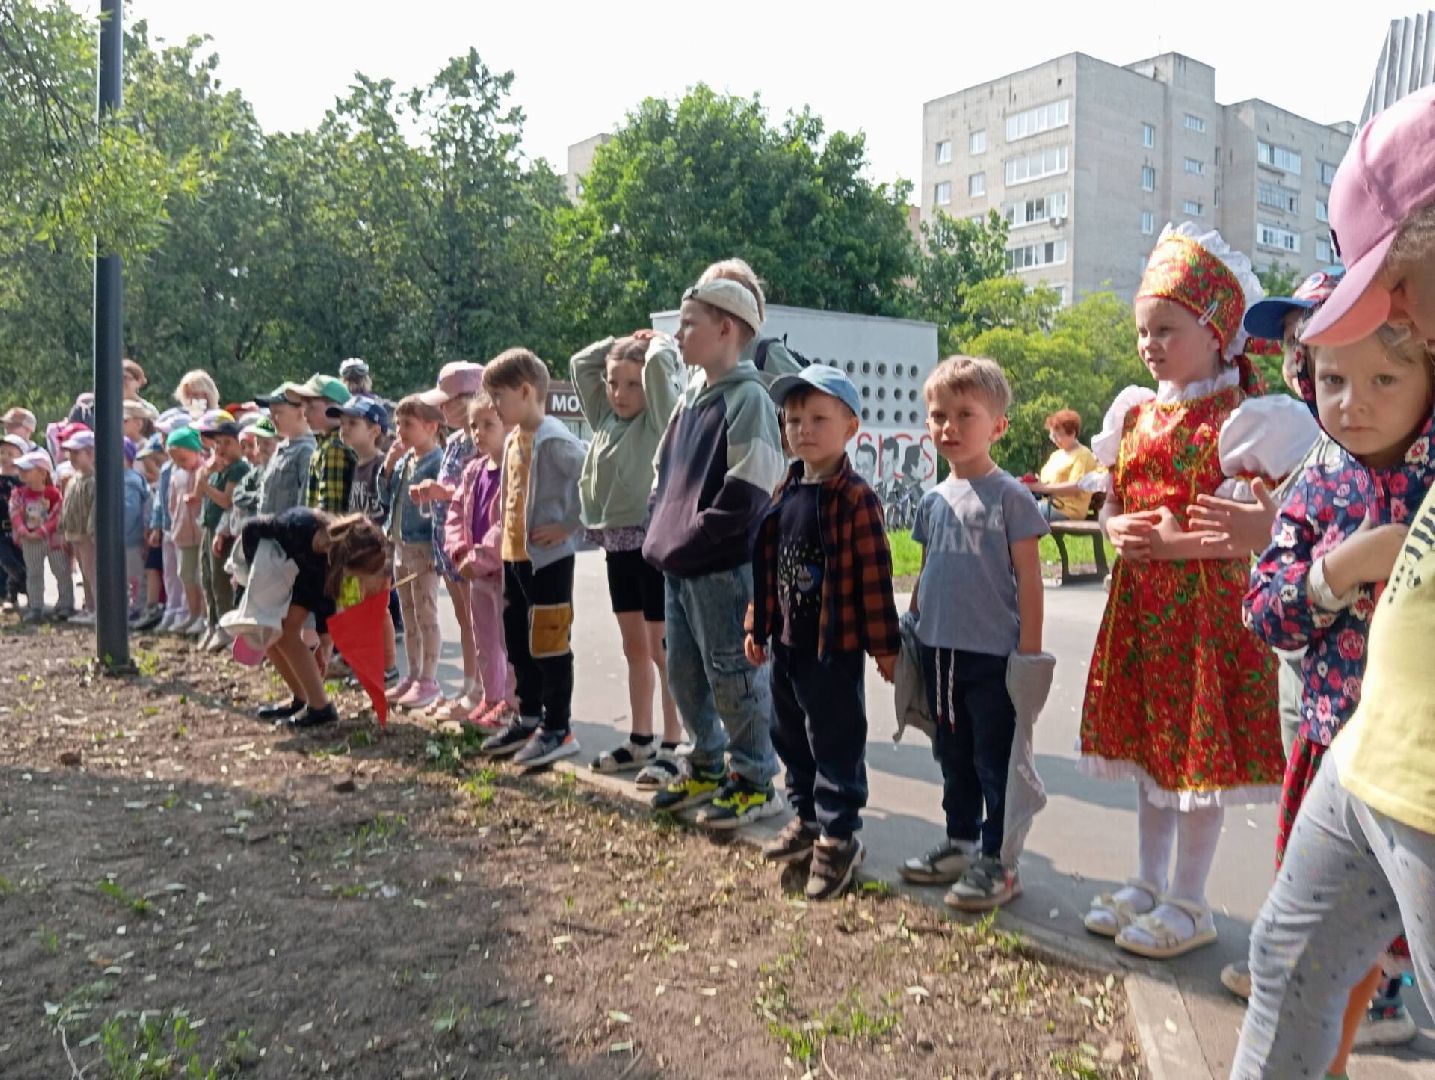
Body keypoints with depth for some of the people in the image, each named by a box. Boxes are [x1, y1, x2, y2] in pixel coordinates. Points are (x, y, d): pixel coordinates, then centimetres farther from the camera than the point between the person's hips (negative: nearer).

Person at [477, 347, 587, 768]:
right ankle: (528, 719, 31)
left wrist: (568, 526, -18)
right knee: (518, 643, 17)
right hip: (515, 555, 9)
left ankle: (558, 729, 13)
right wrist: (506, 543, 14)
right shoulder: (513, 440, 12)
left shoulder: (553, 439, -18)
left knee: (549, 644, 0)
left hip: (548, 558, -9)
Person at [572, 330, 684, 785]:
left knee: (663, 650, 0)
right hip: (617, 548, 7)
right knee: (634, 648, 15)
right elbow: (579, 363, 16)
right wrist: (621, 342, 11)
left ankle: (670, 750, 8)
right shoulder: (607, 419, 10)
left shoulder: (659, 421, -8)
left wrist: (657, 343, -2)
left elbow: (660, 364, -22)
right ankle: (640, 741, 26)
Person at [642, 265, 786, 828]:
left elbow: (744, 497, -20)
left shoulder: (747, 399, -14)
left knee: (733, 677, 2)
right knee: (684, 673, 17)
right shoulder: (691, 393, 13)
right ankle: (708, 766, 34)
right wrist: (662, 533, 8)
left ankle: (754, 781, 19)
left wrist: (686, 543, -15)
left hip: (724, 569, -9)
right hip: (678, 566, 9)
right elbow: (665, 467, 21)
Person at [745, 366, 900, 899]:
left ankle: (839, 838, 17)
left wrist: (884, 644, -14)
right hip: (786, 641, 8)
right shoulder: (784, 494, 8)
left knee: (835, 743, 3)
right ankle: (806, 818, 36)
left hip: (836, 645, -8)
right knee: (790, 736, 19)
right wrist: (758, 625, 14)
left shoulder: (856, 499, -14)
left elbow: (874, 576, -15)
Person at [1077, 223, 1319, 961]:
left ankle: (1187, 903, 19)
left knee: (1201, 751, 3)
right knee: (1147, 744, 15)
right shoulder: (1135, 414, 9)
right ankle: (1149, 885, 31)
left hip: (1209, 604, -7)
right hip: (1138, 602, 7)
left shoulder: (1244, 421, -11)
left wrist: (1187, 542, -22)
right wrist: (1118, 529, -4)